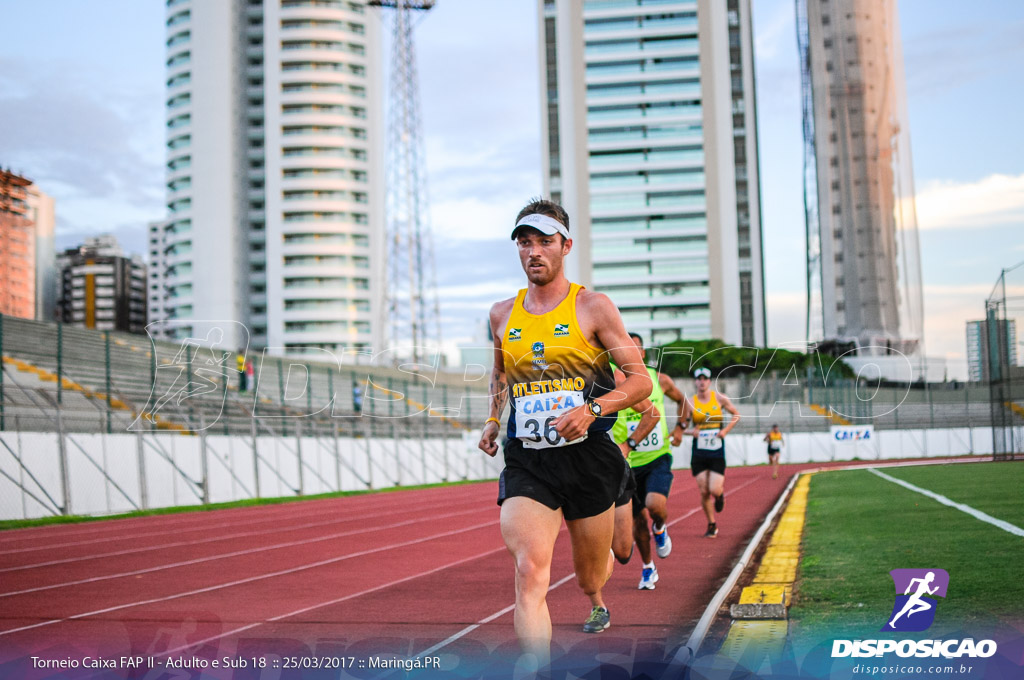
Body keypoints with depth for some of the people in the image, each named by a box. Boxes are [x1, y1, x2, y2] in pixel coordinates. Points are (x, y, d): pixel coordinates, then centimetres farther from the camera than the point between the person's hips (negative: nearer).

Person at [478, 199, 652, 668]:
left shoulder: (592, 307, -3)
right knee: (530, 571, -21)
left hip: (588, 458, -1)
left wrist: (592, 410, -19)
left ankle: (596, 600, 55)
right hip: (527, 465, 1)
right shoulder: (502, 314, 8)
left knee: (589, 575, 16)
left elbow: (641, 381, -4)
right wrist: (493, 419, 16)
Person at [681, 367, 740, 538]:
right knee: (704, 492, 0)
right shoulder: (690, 403, 1)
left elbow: (736, 415, 13)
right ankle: (712, 525, 18)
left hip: (717, 453, -1)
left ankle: (720, 494, 26)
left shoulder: (719, 398, 1)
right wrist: (691, 432, -15)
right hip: (699, 453, 1)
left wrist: (726, 430, -2)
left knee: (714, 489, -12)